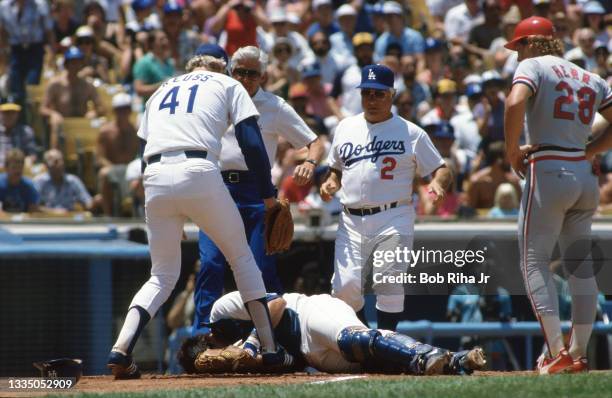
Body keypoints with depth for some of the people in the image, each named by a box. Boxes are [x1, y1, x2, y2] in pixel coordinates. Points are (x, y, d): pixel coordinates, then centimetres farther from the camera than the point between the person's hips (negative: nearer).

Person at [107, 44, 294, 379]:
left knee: (162, 276, 13)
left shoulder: (162, 90, 30)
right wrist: (267, 194, 8)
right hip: (199, 172, -4)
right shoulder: (227, 85, 18)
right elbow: (251, 143, 5)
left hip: (154, 177, 4)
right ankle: (270, 349, 10)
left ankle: (120, 351, -8)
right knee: (241, 257, 14)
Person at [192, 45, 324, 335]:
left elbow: (315, 143, 8)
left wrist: (309, 164, -14)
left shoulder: (275, 107, 9)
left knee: (262, 266, -7)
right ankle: (202, 334, -11)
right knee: (210, 263, -12)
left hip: (256, 191, -2)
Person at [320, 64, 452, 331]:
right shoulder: (346, 127, 16)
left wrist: (437, 183, -20)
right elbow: (336, 168, 27)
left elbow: (441, 170, 4)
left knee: (389, 288, -11)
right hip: (351, 219, 3)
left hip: (393, 221, -3)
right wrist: (331, 182, 4)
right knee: (345, 287, -6)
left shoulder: (410, 133, 4)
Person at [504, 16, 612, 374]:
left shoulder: (533, 66, -2)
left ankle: (558, 353, -13)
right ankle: (579, 355, 10)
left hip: (548, 172, -6)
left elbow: (515, 104, -20)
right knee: (580, 265, 11)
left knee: (535, 261, -2)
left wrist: (513, 153, -8)